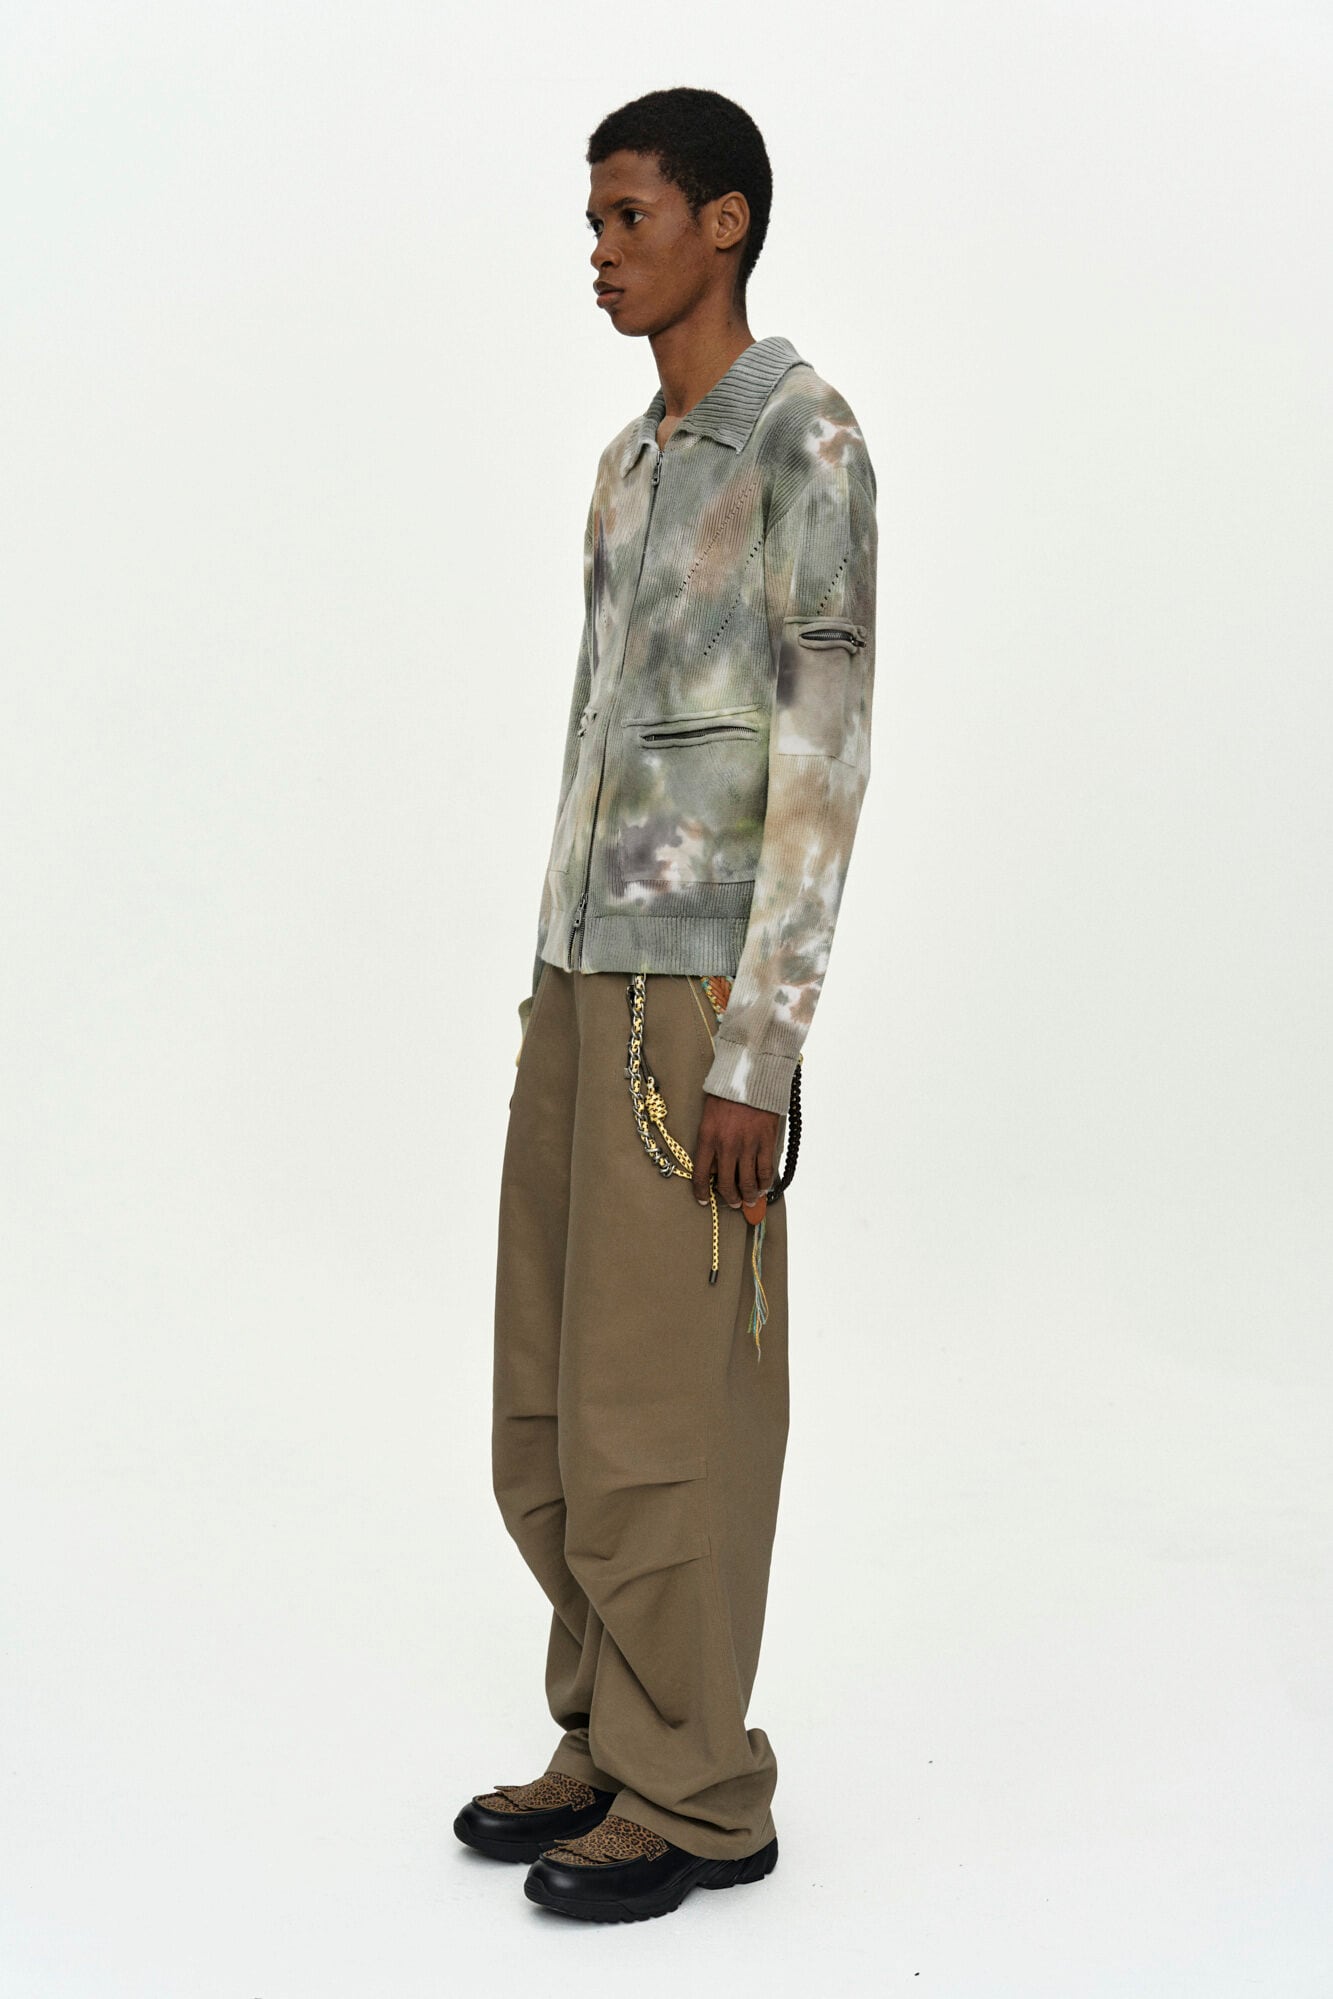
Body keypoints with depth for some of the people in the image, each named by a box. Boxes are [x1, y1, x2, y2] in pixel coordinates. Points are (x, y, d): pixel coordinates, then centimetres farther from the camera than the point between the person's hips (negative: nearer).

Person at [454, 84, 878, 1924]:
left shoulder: (807, 447, -8)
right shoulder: (631, 464, 18)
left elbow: (823, 766, -14)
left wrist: (755, 1052, -17)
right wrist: (550, 986, 18)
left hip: (695, 999, -8)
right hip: (582, 978, 8)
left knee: (662, 1413, -3)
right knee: (548, 1411, 12)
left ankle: (695, 1794, 10)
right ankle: (609, 1740, 24)